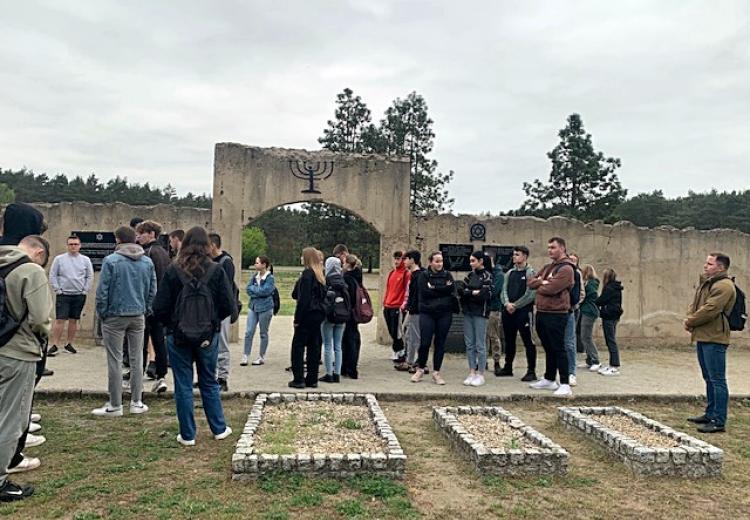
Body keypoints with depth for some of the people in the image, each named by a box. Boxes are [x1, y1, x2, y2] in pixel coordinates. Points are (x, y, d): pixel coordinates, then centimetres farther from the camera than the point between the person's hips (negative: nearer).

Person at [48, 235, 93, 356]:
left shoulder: (85, 260, 4)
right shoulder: (59, 259, 0)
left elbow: (90, 276, 6)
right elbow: (52, 275, 1)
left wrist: (85, 290, -1)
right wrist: (57, 290, -5)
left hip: (79, 295, 2)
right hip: (63, 295, -2)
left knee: (74, 320, 8)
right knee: (60, 320, -6)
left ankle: (69, 344, 18)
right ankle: (54, 346, -1)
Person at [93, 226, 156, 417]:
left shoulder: (111, 261, -11)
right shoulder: (147, 262, 3)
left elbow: (102, 291, -10)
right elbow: (153, 290, 6)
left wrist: (102, 313, 1)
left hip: (115, 316, -4)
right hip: (138, 316, 4)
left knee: (115, 361, 3)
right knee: (137, 359, 11)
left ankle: (115, 406, 9)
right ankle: (137, 402, 16)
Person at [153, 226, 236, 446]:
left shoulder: (173, 271, -9)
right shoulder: (216, 271, -8)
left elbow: (159, 307, -8)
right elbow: (229, 306, -8)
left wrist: (170, 324, 11)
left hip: (178, 336, -1)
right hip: (208, 336, 1)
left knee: (183, 385, 9)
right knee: (209, 382, 17)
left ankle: (187, 435, 16)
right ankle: (219, 429, 24)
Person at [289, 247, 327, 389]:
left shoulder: (307, 274, -13)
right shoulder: (319, 275, 12)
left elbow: (303, 298, -17)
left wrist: (297, 319, -14)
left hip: (307, 315, -8)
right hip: (318, 315, 8)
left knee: (298, 346, 0)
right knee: (314, 346, 11)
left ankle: (299, 379, 1)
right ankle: (312, 379, 15)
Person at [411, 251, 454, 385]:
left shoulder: (447, 275, 9)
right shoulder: (424, 276, 3)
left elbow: (452, 292, -5)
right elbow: (425, 292, -12)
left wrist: (434, 289, -11)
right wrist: (443, 290, -10)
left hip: (444, 314, 2)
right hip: (427, 313, -2)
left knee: (440, 343, 6)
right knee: (424, 343, -3)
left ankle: (436, 372, 16)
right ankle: (420, 369, 17)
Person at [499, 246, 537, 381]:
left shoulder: (530, 273, -7)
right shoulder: (510, 273, 14)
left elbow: (530, 294, -14)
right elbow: (504, 290, 10)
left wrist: (515, 305, -12)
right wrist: (507, 304, -8)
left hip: (524, 311, -7)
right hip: (508, 311, 7)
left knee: (528, 342, -3)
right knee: (509, 340, 15)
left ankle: (531, 371, 3)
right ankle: (508, 368, 26)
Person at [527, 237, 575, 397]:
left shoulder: (566, 269, -11)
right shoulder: (547, 267, 18)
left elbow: (551, 289, -21)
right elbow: (530, 283, 12)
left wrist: (539, 287, 0)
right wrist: (542, 281, -8)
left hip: (556, 314, -9)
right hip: (542, 313, 9)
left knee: (558, 349, -7)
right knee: (548, 348, 17)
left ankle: (565, 385, -3)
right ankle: (549, 379, 28)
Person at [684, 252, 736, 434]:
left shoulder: (724, 286, -15)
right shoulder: (705, 283, 17)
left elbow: (709, 310, -22)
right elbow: (695, 305, 18)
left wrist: (690, 322, -9)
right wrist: (689, 318, -2)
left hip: (714, 339, -10)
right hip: (702, 337, 10)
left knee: (717, 380, -5)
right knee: (709, 379, 18)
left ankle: (719, 421, -1)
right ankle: (710, 414, 29)